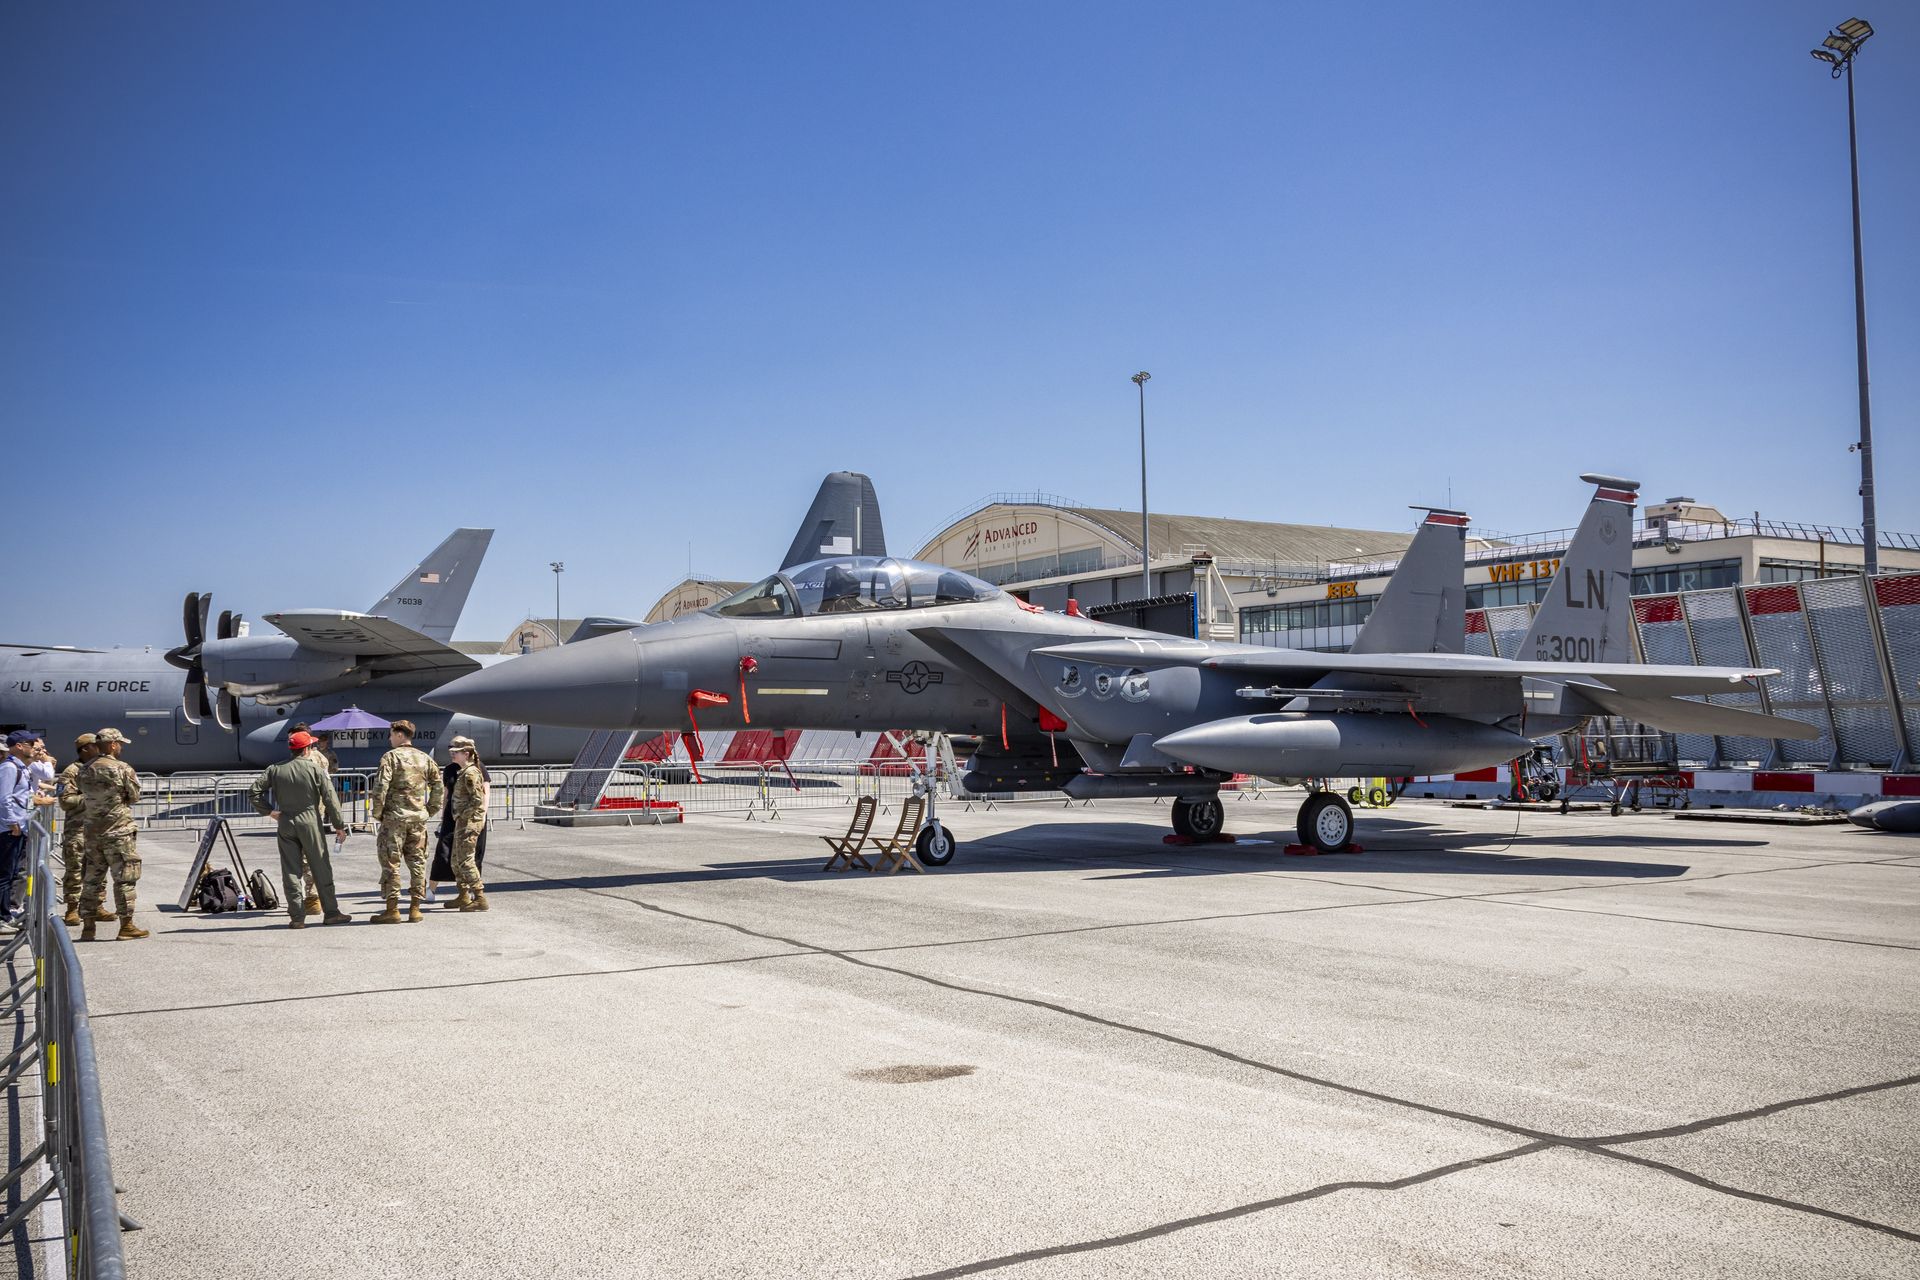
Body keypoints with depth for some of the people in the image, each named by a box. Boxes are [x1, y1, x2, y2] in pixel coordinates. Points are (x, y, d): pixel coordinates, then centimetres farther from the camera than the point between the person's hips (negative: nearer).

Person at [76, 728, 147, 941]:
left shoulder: (85, 770, 7)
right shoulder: (122, 769, -11)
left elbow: (85, 795, 12)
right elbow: (135, 797, -4)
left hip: (92, 831, 6)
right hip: (119, 831, -6)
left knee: (92, 878, 12)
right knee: (124, 878, 0)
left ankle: (88, 926, 15)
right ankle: (126, 925, 2)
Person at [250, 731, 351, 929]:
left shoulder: (275, 770, 4)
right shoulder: (316, 770, -5)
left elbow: (254, 792, 0)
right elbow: (330, 799, -5)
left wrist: (269, 811, 8)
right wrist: (339, 825, 2)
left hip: (285, 823, 3)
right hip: (310, 822, -2)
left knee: (290, 871, 5)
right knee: (321, 869, 5)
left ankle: (297, 916, 4)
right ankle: (331, 912, 8)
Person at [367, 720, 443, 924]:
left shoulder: (390, 757, -6)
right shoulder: (425, 758, 9)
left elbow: (380, 787, -14)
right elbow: (438, 786, 10)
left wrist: (376, 813, -4)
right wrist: (432, 807, 18)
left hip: (394, 816, -5)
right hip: (418, 817, 5)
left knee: (390, 863, 1)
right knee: (417, 861, 9)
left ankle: (392, 909, 0)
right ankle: (415, 908, 10)